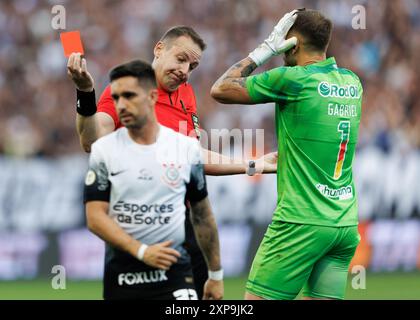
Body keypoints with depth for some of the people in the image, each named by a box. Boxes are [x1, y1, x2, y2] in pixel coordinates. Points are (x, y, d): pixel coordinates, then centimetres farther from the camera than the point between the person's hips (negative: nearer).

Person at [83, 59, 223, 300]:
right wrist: (142, 251, -17)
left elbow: (202, 215, 12)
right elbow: (95, 217, -6)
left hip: (174, 273, -1)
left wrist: (216, 274, 15)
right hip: (120, 277, 1)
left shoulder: (187, 148, 3)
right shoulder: (103, 150, 0)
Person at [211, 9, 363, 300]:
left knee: (257, 298, -2)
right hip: (346, 223, 7)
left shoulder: (292, 79, -9)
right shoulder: (352, 82, 10)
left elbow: (220, 90, -2)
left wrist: (266, 49, 4)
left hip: (303, 221, -7)